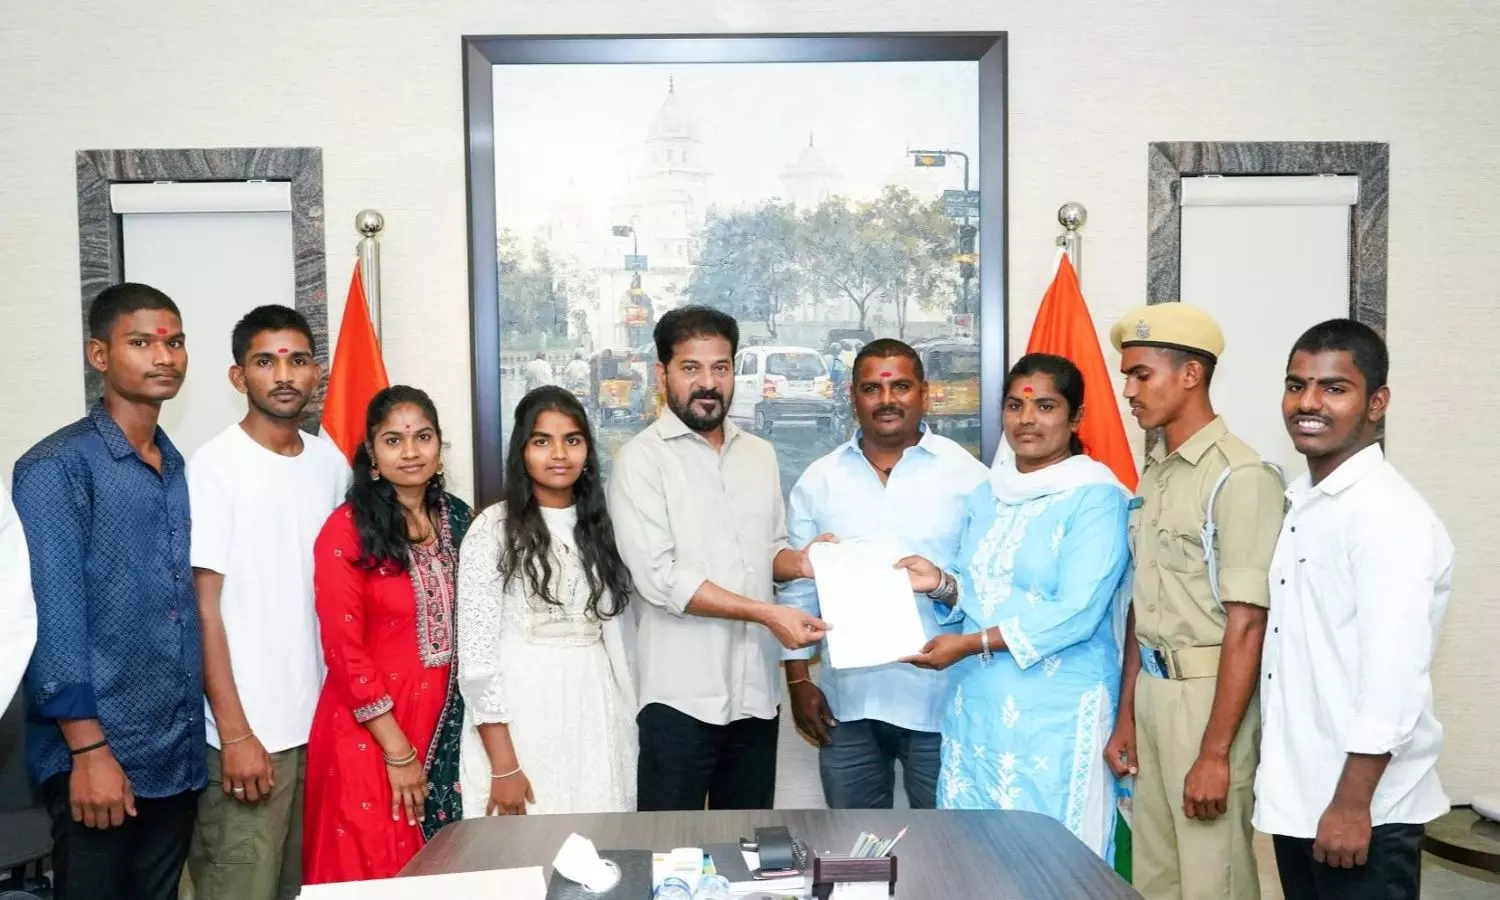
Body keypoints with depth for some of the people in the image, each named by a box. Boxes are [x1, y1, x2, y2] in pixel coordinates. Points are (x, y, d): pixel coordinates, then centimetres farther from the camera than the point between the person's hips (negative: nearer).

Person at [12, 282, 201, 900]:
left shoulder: (180, 471, 10)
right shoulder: (56, 468, -10)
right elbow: (52, 617, -15)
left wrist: (204, 735, 8)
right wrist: (88, 750, -18)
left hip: (179, 757, 6)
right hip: (99, 755, -6)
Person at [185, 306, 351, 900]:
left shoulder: (331, 462, 6)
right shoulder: (215, 467, -9)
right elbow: (203, 608, -11)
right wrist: (234, 733, -14)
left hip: (323, 721, 5)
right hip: (248, 730, -5)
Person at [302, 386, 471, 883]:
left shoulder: (458, 519, 6)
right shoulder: (347, 529, -10)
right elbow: (344, 650, -13)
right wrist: (398, 750, -14)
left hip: (448, 725, 5)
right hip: (371, 734, -5)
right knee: (376, 870, 7)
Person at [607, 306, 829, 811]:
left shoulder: (760, 455, 11)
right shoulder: (642, 459, -8)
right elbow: (660, 577, -16)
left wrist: (799, 562, -5)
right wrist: (767, 614, -19)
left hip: (756, 690, 5)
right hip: (682, 694, -5)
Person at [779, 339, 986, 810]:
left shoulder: (966, 474, -1)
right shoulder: (818, 481, 6)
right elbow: (798, 586, 8)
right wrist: (798, 679, 4)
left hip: (939, 697, -2)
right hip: (847, 701, 2)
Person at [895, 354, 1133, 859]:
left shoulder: (1095, 497, -9)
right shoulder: (986, 496, 12)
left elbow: (1076, 612, -17)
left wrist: (971, 645, -18)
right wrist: (942, 584, -4)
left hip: (1055, 713, -6)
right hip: (977, 704, 6)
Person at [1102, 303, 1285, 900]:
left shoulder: (1240, 476, -15)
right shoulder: (1155, 473, 11)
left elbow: (1246, 624, -18)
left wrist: (1216, 752, -18)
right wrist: (1126, 715, 14)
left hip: (1208, 693, -8)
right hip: (1151, 690, 8)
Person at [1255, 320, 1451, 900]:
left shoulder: (1390, 515, -17)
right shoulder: (1302, 504, 9)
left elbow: (1394, 679, -23)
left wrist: (1352, 805, -22)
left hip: (1361, 809, -8)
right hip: (1296, 797, 8)